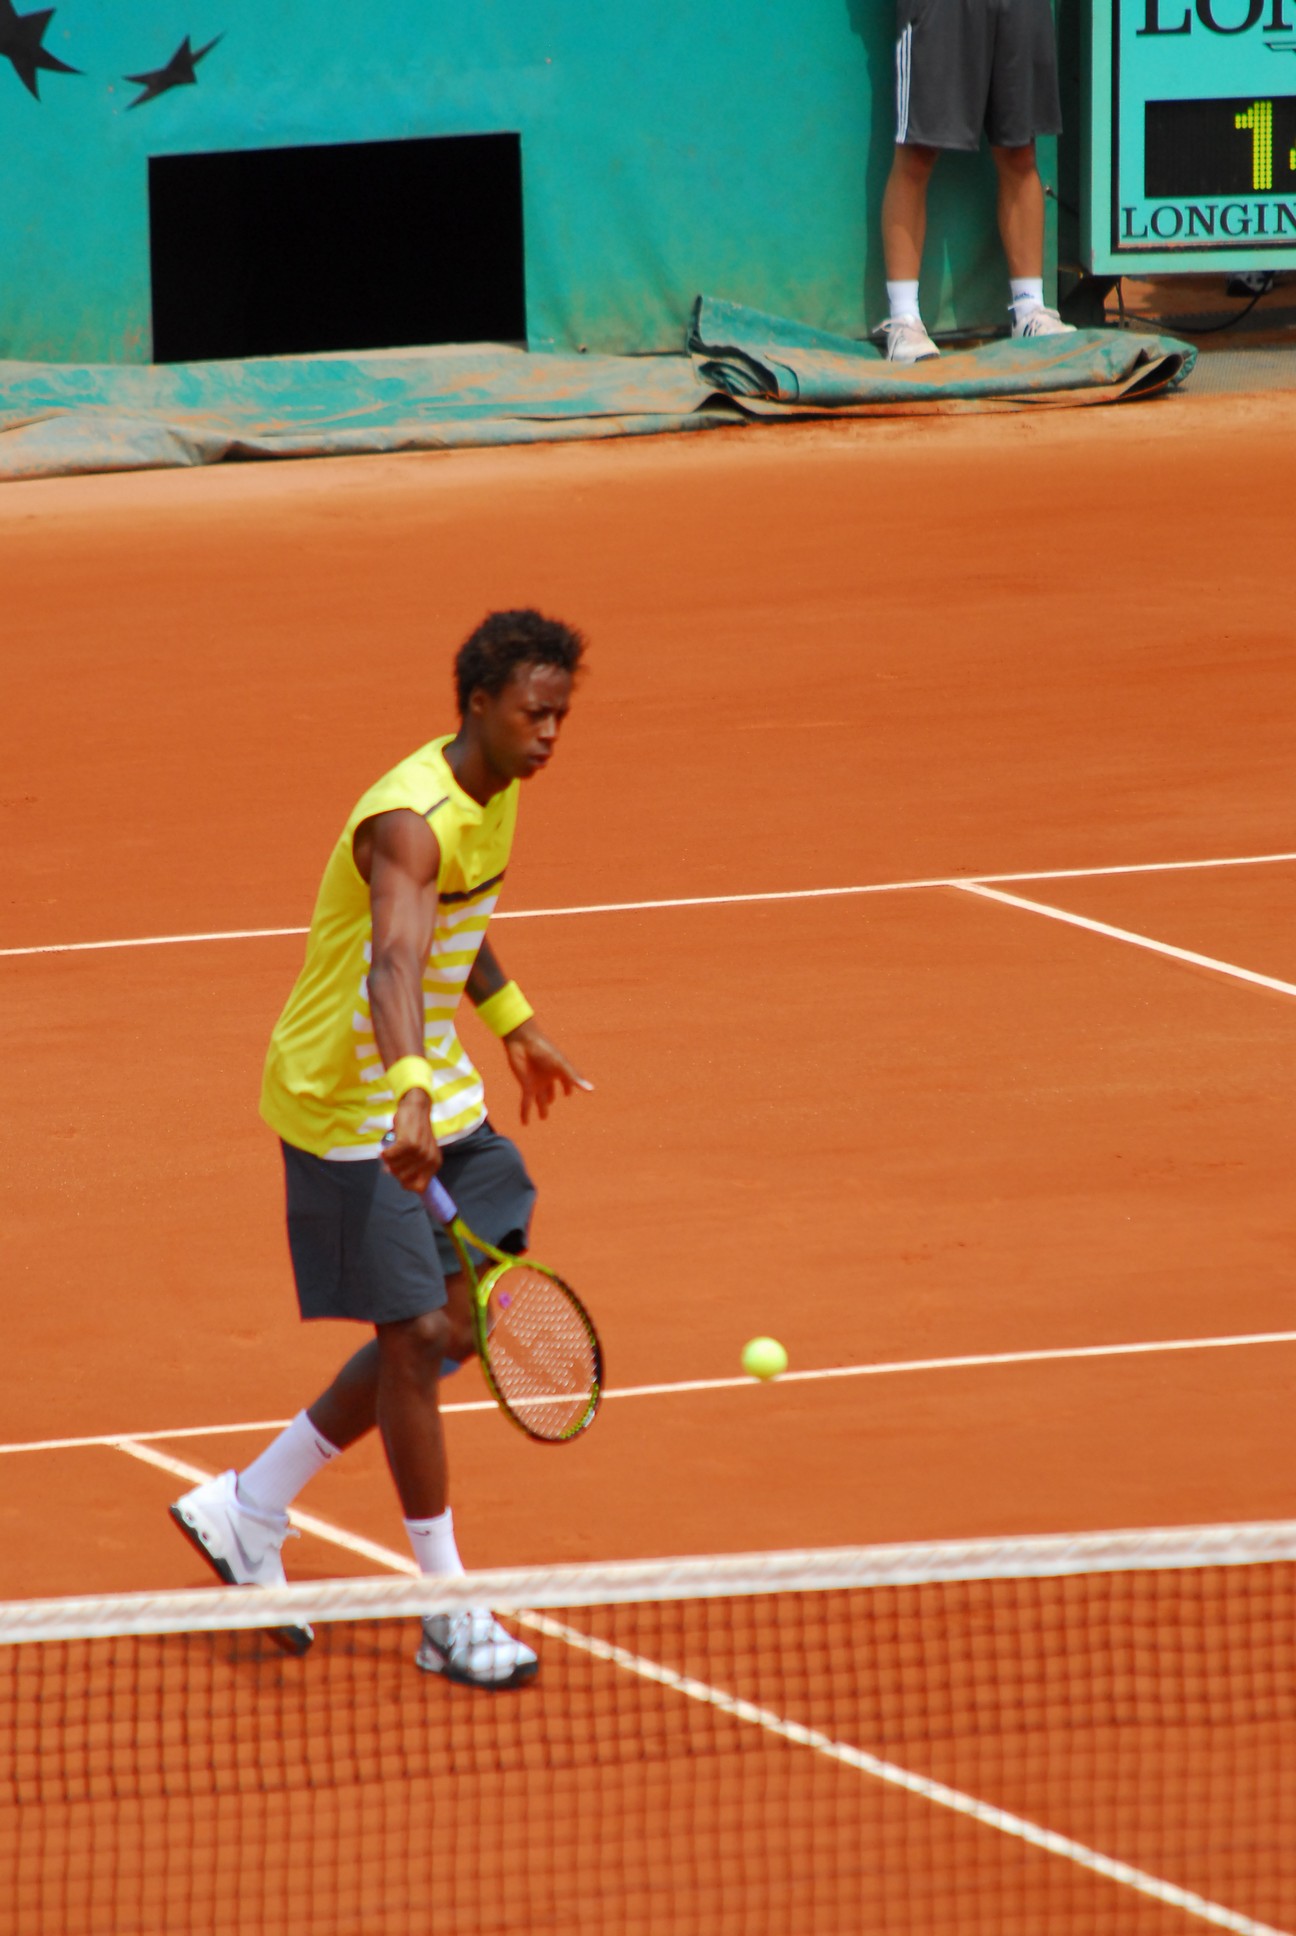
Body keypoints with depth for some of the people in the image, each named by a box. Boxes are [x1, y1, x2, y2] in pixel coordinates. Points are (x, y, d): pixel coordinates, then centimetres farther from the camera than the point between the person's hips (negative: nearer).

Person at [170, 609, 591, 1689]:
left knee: (457, 1325, 10)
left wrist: (511, 1020, 33)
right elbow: (395, 961, -44)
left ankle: (250, 1510, 23)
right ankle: (449, 1619, 3)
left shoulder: (497, 790, 4)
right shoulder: (412, 820, -27)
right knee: (416, 1337, -6)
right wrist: (410, 1097, -59)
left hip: (436, 1097, 9)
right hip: (352, 1108, -9)